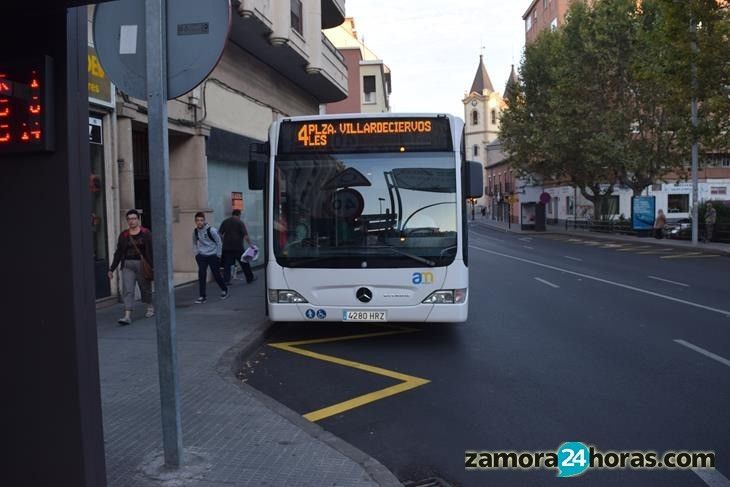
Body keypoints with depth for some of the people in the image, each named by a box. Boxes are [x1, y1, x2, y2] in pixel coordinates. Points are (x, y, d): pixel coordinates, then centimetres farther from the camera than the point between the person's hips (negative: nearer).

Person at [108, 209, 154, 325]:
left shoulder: (146, 233, -2)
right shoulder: (123, 235, 7)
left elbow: (151, 251, -4)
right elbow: (118, 253, 12)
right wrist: (112, 269, 10)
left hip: (142, 265, -2)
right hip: (127, 265, 2)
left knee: (146, 287, 12)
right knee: (127, 290, -8)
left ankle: (150, 308, 36)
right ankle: (127, 316, -12)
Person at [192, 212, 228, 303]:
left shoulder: (211, 230, -16)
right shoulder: (195, 231, -2)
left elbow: (219, 242, -6)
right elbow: (194, 243, 15)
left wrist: (218, 255, -5)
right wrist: (196, 253, 7)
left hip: (212, 255, -3)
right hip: (201, 256, 3)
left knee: (216, 274, 5)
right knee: (201, 275, -8)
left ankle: (224, 290, 30)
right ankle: (202, 296, -1)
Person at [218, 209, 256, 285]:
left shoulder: (225, 222, 10)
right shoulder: (240, 223, -4)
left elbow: (219, 234, 8)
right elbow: (245, 235, -12)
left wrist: (223, 241, 19)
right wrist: (250, 244, -6)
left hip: (227, 247, 3)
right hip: (238, 247, -3)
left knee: (227, 264, 5)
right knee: (244, 263, 9)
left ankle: (226, 280, -1)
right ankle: (250, 278, 19)